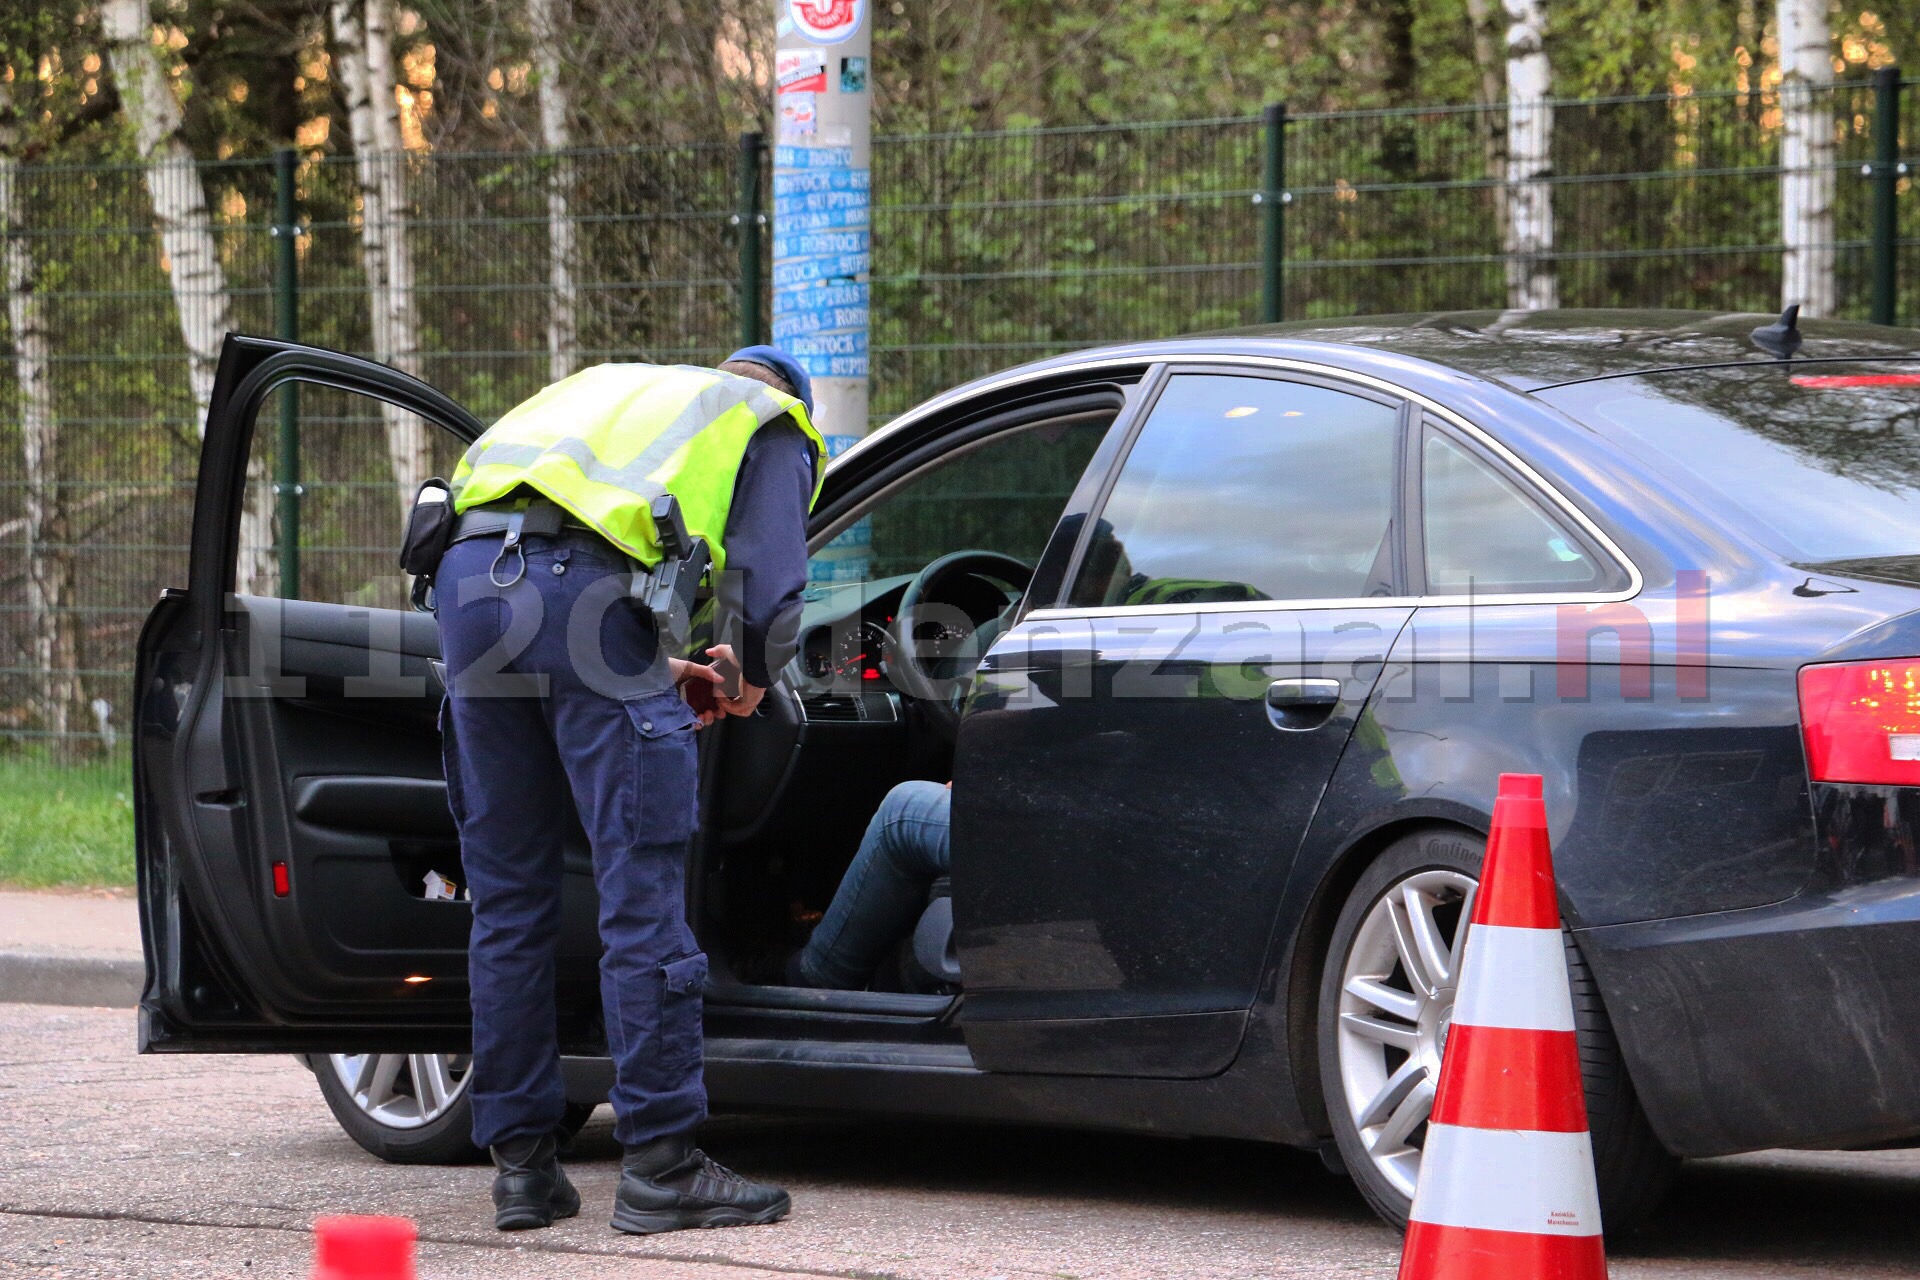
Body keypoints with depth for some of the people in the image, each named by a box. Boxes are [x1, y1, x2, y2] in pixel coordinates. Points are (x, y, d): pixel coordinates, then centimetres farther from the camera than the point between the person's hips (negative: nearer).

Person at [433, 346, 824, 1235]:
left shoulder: (616, 388, 39)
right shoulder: (772, 427, 22)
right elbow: (766, 584, 6)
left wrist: (657, 668, 34)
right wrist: (750, 680, 27)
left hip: (468, 570, 6)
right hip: (583, 589, -6)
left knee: (507, 900, 12)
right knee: (642, 895, -1)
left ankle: (521, 1163, 14)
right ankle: (661, 1167, -2)